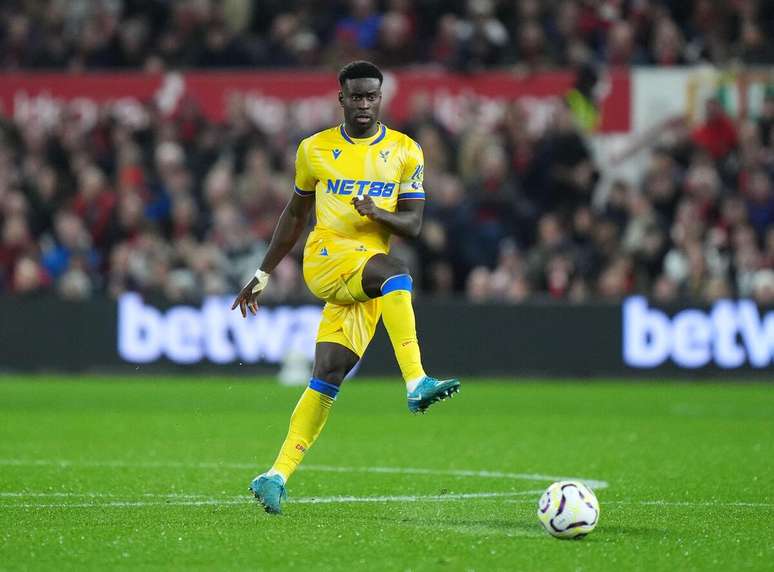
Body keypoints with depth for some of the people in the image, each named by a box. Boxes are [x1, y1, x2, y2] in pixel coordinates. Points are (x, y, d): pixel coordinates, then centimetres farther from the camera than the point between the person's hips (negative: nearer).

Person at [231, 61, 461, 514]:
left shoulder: (405, 153, 9)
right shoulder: (315, 150, 9)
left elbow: (414, 224, 5)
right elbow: (296, 214, 21)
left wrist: (378, 213, -17)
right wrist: (263, 275, 23)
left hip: (368, 282, 2)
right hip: (326, 256, -2)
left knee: (329, 376, -9)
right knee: (395, 271, -34)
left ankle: (278, 475, -7)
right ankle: (417, 383, -43)